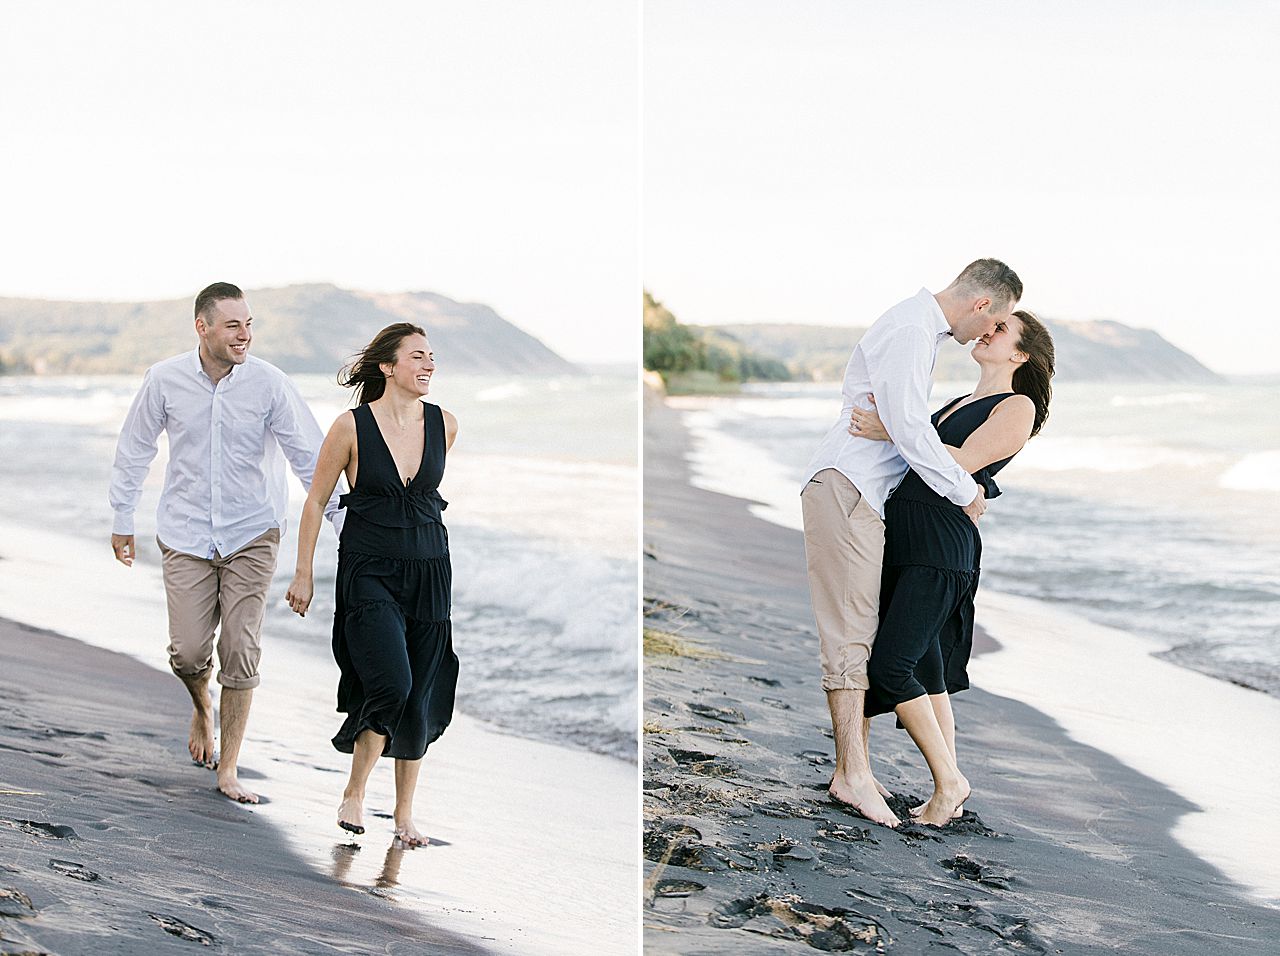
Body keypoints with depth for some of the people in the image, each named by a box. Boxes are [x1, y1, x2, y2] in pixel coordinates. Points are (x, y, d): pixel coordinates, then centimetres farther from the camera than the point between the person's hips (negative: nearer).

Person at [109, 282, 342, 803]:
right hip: (185, 534, 1)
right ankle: (202, 708, 33)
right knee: (188, 652, -4)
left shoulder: (268, 383, -10)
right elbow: (134, 449, 8)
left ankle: (228, 769, 9)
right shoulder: (165, 379, -5)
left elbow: (310, 454, -7)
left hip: (251, 535, -1)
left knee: (240, 653, -4)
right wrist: (122, 520, 14)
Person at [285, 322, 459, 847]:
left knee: (420, 699, 4)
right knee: (391, 684, -20)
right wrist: (303, 573, 2)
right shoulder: (352, 426, -8)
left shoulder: (444, 425, 1)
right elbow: (316, 500, 1)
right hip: (369, 572, -4)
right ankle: (354, 793, 4)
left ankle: (404, 813, 19)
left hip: (429, 572, 4)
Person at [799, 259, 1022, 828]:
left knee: (862, 631, 6)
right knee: (849, 632, -13)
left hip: (865, 494, 11)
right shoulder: (909, 329, -14)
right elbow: (909, 431, -19)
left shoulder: (924, 330, 21)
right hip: (844, 486, -11)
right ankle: (853, 774, -16)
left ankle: (852, 767, 6)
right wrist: (966, 491, -9)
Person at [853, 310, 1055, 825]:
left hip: (941, 550, -8)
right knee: (926, 671, 8)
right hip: (900, 544, 8)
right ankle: (947, 792, 13)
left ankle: (949, 780, -3)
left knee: (889, 665, -15)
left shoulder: (1018, 407, -2)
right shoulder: (959, 404, 24)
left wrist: (892, 431, -17)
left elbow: (962, 462, -14)